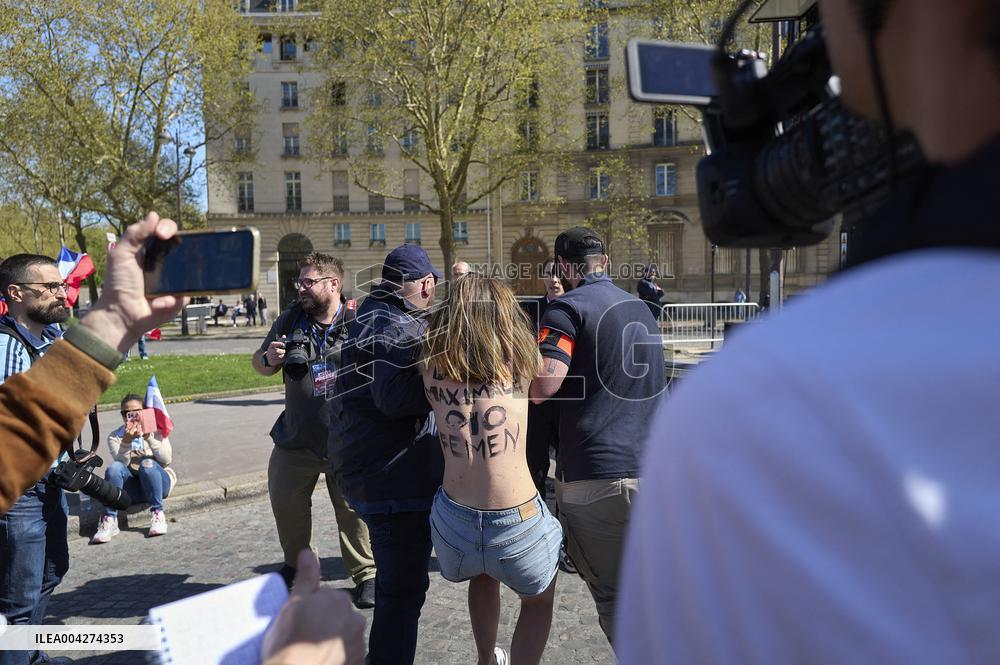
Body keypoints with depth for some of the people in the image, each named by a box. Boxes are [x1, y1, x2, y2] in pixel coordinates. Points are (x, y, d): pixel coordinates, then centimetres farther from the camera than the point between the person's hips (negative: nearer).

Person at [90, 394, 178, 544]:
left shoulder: (155, 431, 3)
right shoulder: (115, 437, 5)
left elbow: (166, 459, -12)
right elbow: (121, 463, -12)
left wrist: (149, 438, -24)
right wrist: (127, 441, -28)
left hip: (158, 483, -1)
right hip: (133, 489, 1)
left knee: (147, 463, -32)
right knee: (114, 467, -27)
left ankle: (157, 514, -24)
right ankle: (109, 520, -25)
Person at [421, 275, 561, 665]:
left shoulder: (433, 364, 0)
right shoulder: (518, 359, -2)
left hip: (454, 523, 3)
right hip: (517, 524, -3)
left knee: (482, 576, 38)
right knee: (539, 601, 30)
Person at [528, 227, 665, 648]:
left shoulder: (568, 309, -8)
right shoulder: (640, 308, 15)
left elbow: (540, 387, -20)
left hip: (597, 475, -8)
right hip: (654, 469, 8)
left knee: (614, 597, 1)